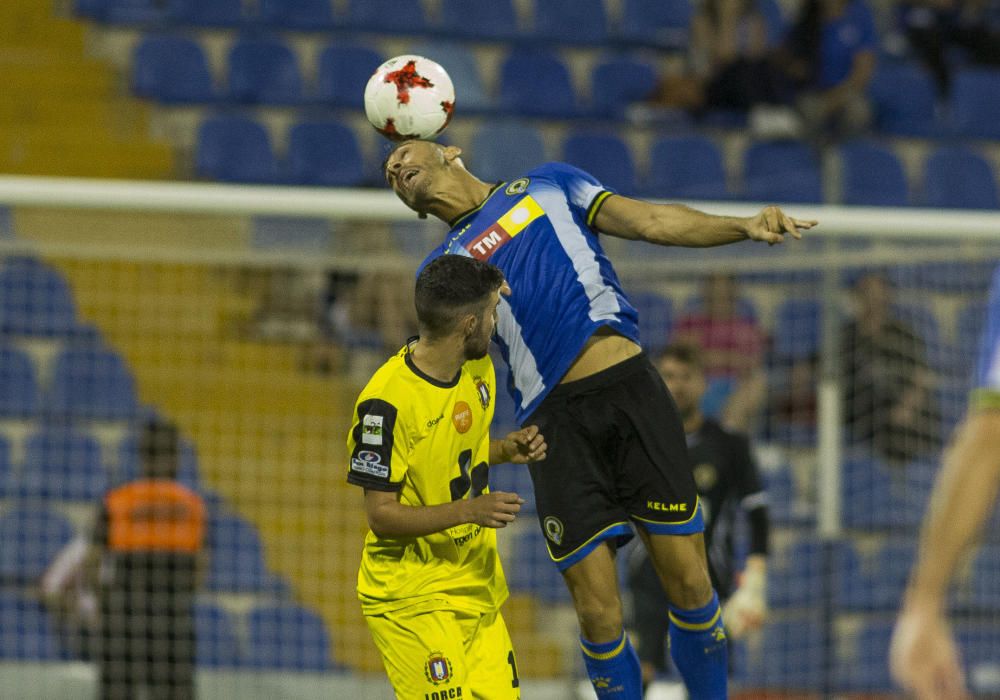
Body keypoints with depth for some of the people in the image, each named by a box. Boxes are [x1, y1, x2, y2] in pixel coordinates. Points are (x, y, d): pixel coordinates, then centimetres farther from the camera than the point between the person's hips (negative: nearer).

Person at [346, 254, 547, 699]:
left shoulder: (478, 369, 4)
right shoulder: (387, 401, -21)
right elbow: (380, 514, -19)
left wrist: (508, 449, 2)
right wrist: (469, 511, -28)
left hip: (477, 587, 8)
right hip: (411, 597, -8)